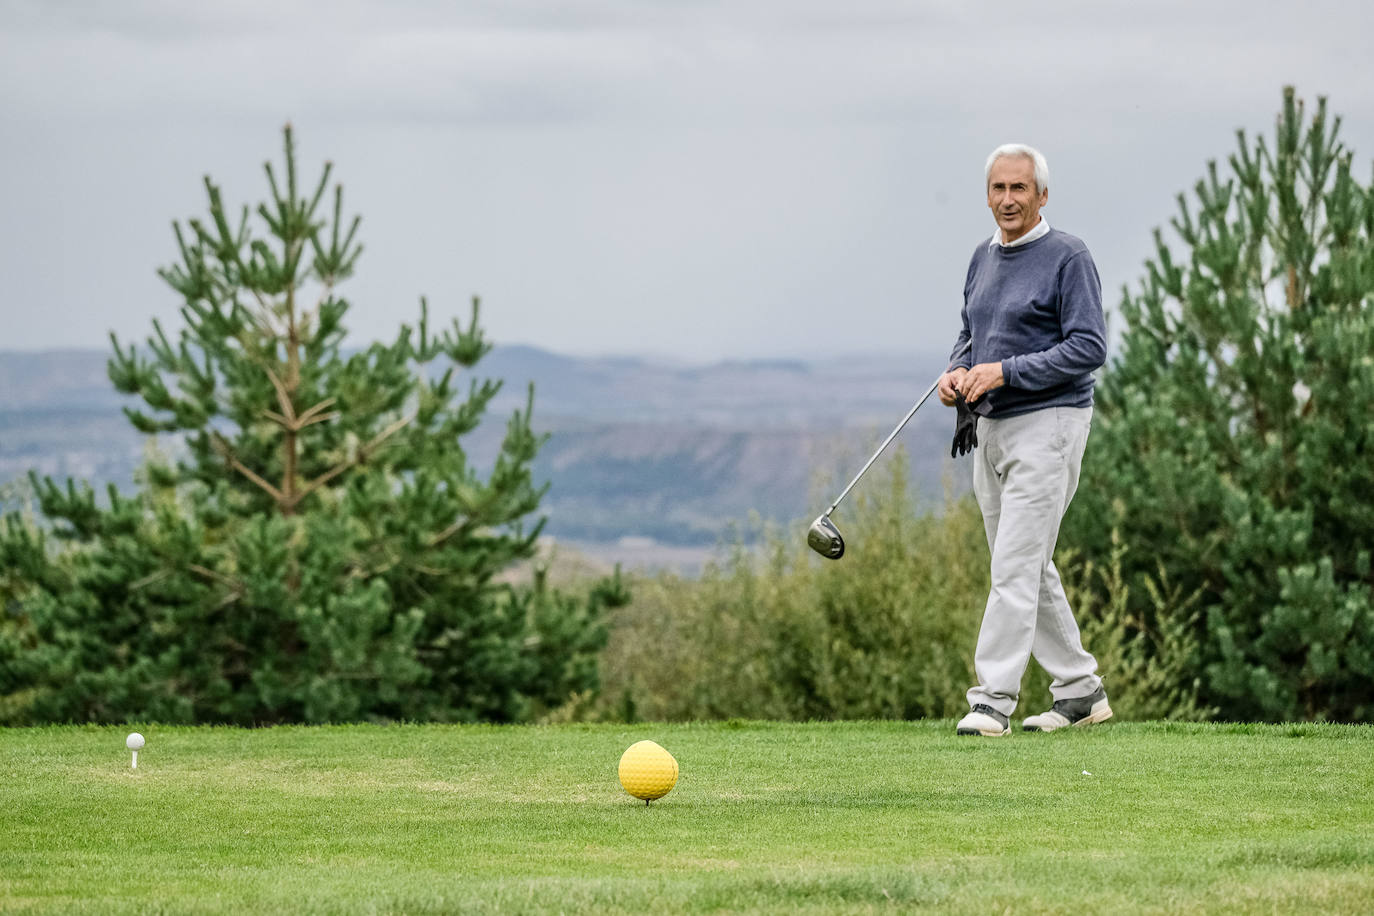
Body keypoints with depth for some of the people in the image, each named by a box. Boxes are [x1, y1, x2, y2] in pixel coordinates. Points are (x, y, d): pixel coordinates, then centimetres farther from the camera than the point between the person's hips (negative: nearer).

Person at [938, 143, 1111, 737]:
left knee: (1016, 566, -13)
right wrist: (957, 372, 2)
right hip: (990, 426, 8)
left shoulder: (1068, 258, -10)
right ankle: (1081, 691, 19)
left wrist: (1005, 371, -20)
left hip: (1047, 423, -8)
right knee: (1030, 569, 11)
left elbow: (1089, 347, -16)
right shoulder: (984, 258, 14)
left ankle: (993, 700, -15)